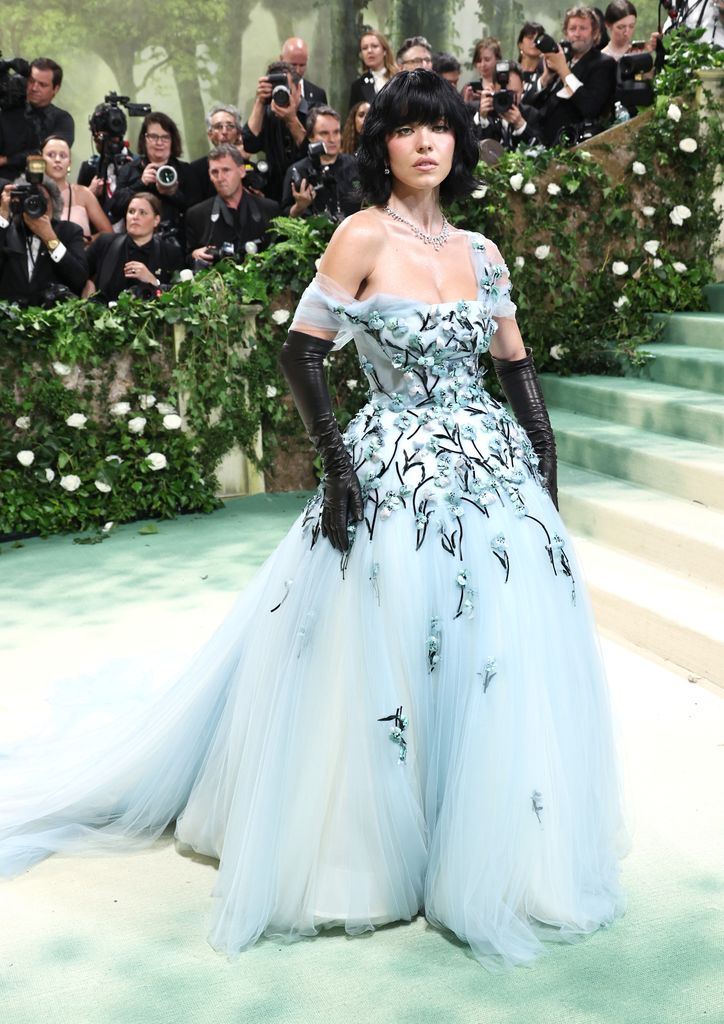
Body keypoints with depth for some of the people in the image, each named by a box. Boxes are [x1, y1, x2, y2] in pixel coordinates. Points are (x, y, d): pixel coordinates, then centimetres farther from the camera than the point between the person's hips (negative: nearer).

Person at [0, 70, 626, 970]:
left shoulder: (480, 252, 11)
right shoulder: (364, 237, -6)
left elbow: (517, 365, 16)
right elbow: (301, 349, -8)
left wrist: (544, 460, 10)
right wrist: (336, 461, -15)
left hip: (496, 472, 6)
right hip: (395, 476, -6)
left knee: (505, 664, 9)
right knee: (389, 669, 1)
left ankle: (488, 850, 30)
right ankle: (379, 857, 22)